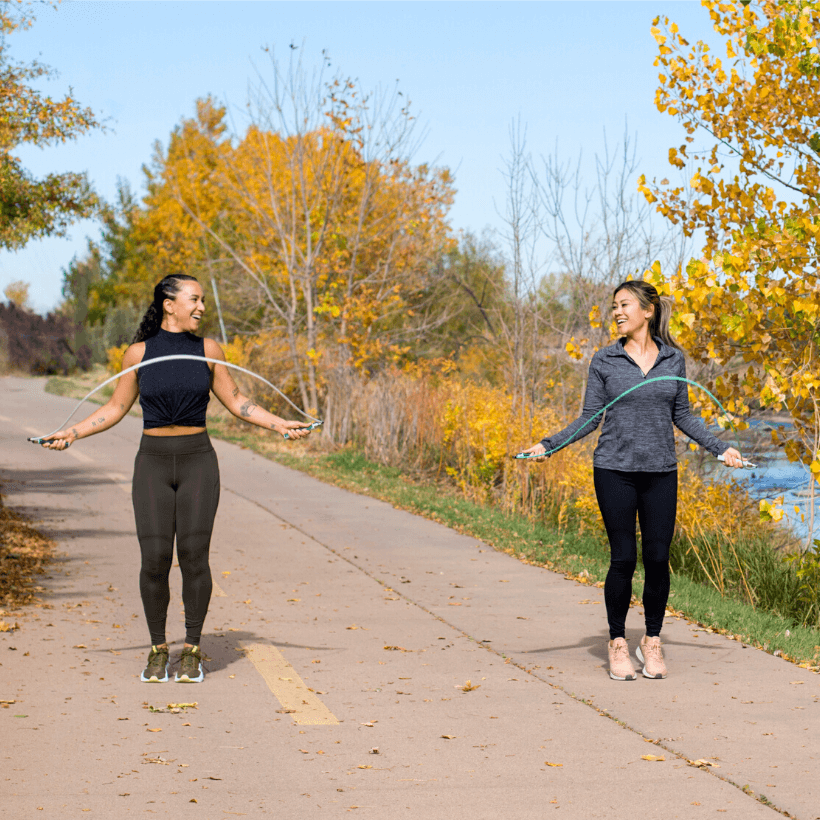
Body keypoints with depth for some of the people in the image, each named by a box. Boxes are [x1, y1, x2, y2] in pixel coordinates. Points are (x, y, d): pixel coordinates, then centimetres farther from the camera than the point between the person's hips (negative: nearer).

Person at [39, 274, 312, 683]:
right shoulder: (139, 353, 1)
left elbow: (235, 401, 10)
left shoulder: (207, 350, 3)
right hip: (153, 464, 0)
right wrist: (71, 432, 0)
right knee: (154, 559, -8)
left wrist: (278, 424, 0)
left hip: (198, 463, 0)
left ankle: (192, 649, 7)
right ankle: (158, 649, 11)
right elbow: (116, 408, 9)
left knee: (194, 556, -8)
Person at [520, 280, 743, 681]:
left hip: (660, 472, 2)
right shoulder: (604, 361, 2)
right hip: (615, 471, -2)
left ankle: (652, 642, 18)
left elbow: (682, 415, 15)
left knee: (658, 558, 2)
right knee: (623, 559, -2)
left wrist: (720, 447, 12)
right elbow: (589, 418, 3)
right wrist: (547, 445, -7)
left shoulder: (674, 359, 6)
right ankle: (618, 643, 13)